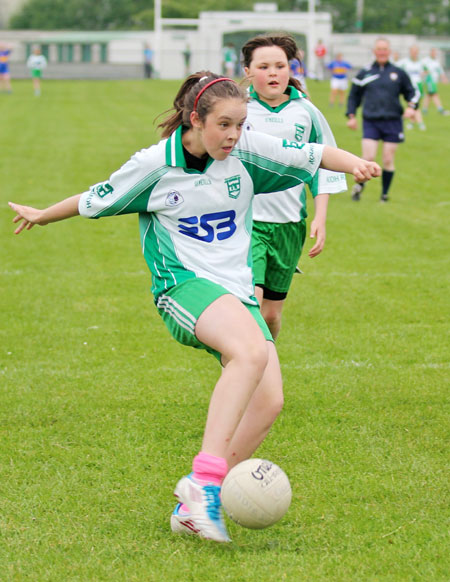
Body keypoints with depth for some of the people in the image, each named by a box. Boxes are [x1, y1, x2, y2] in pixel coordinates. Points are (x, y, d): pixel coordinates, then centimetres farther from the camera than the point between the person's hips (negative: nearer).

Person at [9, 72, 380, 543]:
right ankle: (205, 478, -43)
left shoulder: (247, 150, 2)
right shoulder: (155, 165, -5)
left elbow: (311, 154, 7)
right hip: (184, 286, -5)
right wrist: (41, 216, 24)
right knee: (253, 352, -36)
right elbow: (94, 201, 11)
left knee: (268, 401, -14)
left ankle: (192, 506, -2)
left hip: (237, 292, 5)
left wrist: (355, 164, -13)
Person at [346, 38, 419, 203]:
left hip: (392, 122, 1)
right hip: (370, 122, -1)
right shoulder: (365, 73, 7)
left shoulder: (398, 73, 7)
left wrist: (411, 107, -4)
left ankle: (385, 194, 14)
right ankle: (359, 184, 13)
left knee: (388, 160, 1)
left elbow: (412, 92, 14)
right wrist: (351, 115, 5)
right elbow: (354, 96, 15)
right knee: (368, 157, -12)